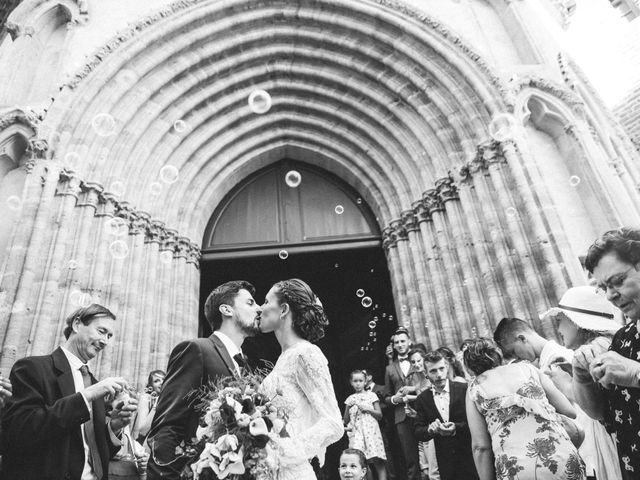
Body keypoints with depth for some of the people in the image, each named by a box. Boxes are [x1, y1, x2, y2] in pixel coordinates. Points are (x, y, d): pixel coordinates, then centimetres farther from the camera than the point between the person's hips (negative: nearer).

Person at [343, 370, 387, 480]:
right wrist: (349, 407, -4)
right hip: (356, 432, 1)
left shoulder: (371, 395, 7)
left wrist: (367, 409, -9)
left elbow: (379, 415, 6)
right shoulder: (350, 399, 12)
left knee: (378, 461, -8)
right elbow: (345, 421, 12)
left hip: (371, 430, -1)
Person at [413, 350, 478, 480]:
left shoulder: (464, 389, -9)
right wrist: (430, 429, -22)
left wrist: (456, 428, -25)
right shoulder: (422, 399, -1)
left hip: (469, 457, -2)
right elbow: (418, 433, -1)